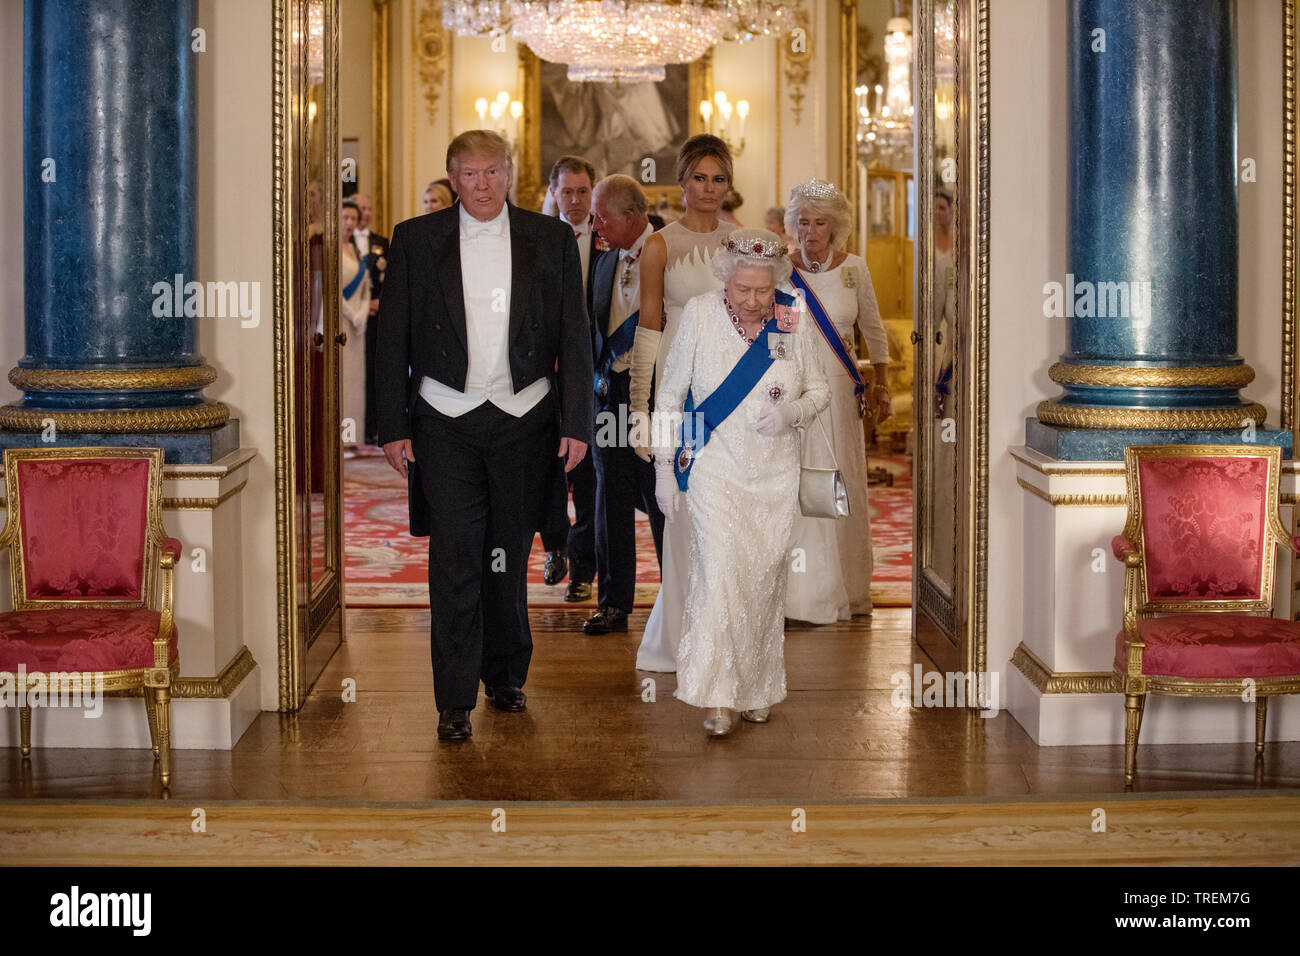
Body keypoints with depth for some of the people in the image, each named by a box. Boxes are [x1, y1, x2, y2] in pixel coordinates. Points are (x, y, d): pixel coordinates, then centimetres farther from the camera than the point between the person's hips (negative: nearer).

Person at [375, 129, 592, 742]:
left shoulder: (551, 239, 4)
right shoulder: (415, 239, 3)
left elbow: (574, 337, 4)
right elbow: (394, 339, 4)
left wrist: (576, 423, -1)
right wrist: (393, 427, -1)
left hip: (525, 419, 1)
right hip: (445, 421, -1)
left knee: (510, 555, 10)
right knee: (454, 558, -5)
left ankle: (506, 677, 27)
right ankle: (455, 702, 0)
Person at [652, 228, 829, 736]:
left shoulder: (795, 319, -1)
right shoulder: (700, 314, -6)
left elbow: (819, 389, 9)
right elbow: (669, 394, 2)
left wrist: (793, 412, -14)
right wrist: (664, 467, 0)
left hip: (776, 471, 2)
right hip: (713, 466, -2)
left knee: (765, 575, 6)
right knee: (718, 569, -15)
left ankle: (757, 689, 21)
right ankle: (716, 697, -11)